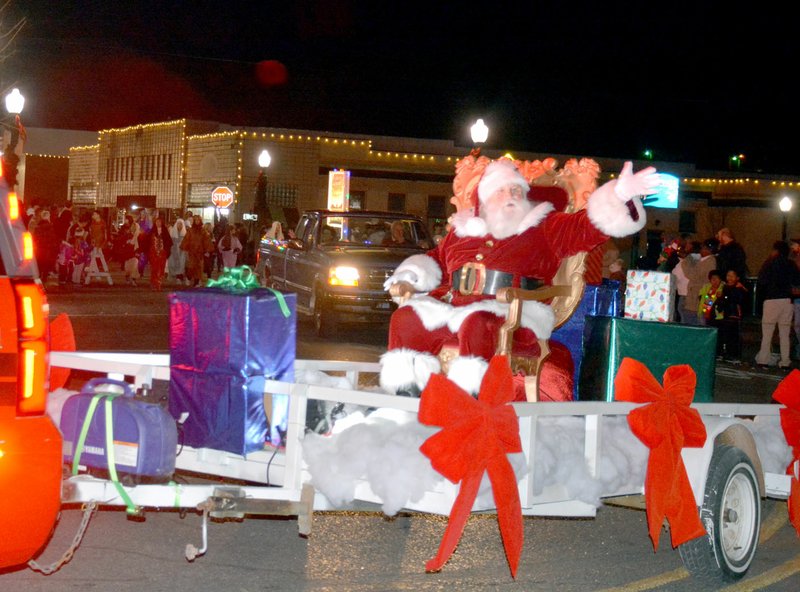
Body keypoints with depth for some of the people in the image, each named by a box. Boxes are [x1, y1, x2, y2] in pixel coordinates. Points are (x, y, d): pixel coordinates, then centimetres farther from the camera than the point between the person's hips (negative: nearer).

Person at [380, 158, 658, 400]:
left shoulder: (545, 228, 11)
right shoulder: (463, 231, 23)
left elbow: (589, 226, 0)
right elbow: (436, 259, 36)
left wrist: (619, 195, -16)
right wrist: (413, 274, 14)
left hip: (511, 312, -5)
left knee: (478, 323, -39)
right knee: (407, 317, -14)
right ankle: (405, 390, -12)